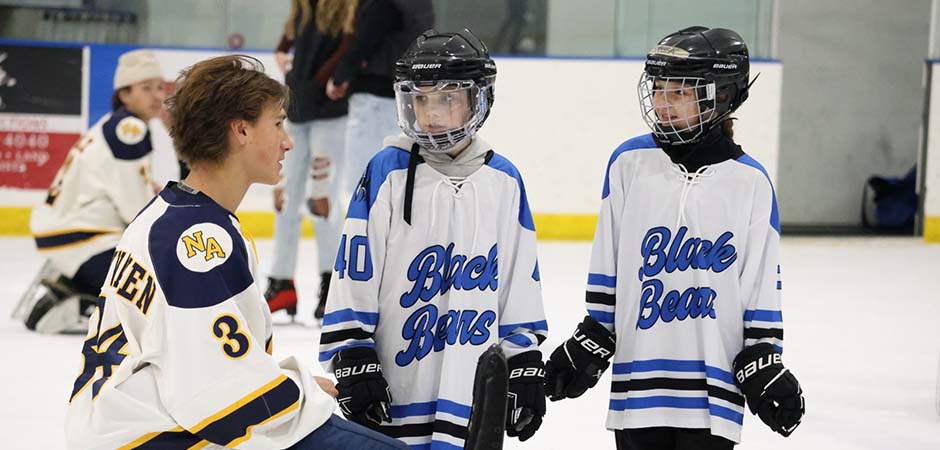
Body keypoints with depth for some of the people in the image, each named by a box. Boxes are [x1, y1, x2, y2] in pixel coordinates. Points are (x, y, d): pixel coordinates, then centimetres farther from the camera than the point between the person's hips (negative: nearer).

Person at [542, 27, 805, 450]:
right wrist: (588, 346, 7)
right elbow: (606, 272, 7)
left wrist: (763, 367, 0)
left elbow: (762, 285, 3)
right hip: (638, 380, 2)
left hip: (713, 386, -2)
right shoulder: (629, 163, 1)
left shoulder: (750, 182, -2)